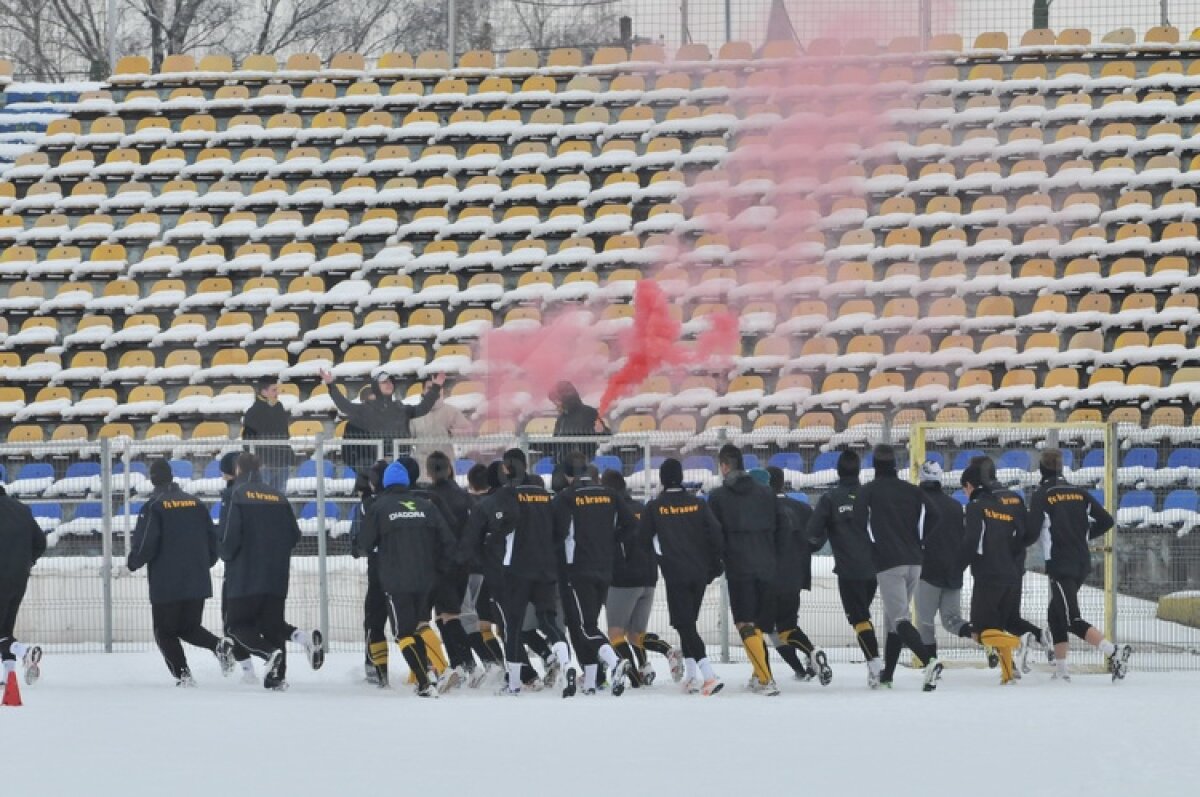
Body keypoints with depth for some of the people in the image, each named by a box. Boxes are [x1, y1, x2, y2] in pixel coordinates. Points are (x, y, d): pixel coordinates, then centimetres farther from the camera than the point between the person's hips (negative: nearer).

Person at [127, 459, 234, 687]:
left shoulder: (153, 507, -9)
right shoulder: (195, 503, 8)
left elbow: (145, 544, -14)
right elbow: (212, 537, 9)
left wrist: (132, 563, 6)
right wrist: (206, 563, 25)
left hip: (166, 583, -5)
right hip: (197, 582, 5)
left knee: (165, 631, 8)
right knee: (188, 627, 18)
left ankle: (182, 674, -6)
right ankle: (219, 645, -9)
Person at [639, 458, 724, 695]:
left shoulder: (654, 507, -4)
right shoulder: (698, 504, 3)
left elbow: (642, 537, 3)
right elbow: (716, 534, -1)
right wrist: (715, 563, 11)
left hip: (676, 575, -4)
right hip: (700, 573, 4)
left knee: (684, 625, -6)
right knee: (688, 623, 19)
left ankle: (709, 674, -23)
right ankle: (692, 676, 18)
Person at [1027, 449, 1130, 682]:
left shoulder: (1041, 496, -8)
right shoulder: (1079, 493, 8)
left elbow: (1032, 532, -13)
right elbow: (1106, 520, 5)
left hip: (1060, 566, -7)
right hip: (1082, 563, 7)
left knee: (1073, 621, -10)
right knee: (1056, 614, 17)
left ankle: (1114, 652, -26)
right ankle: (1061, 669, 15)